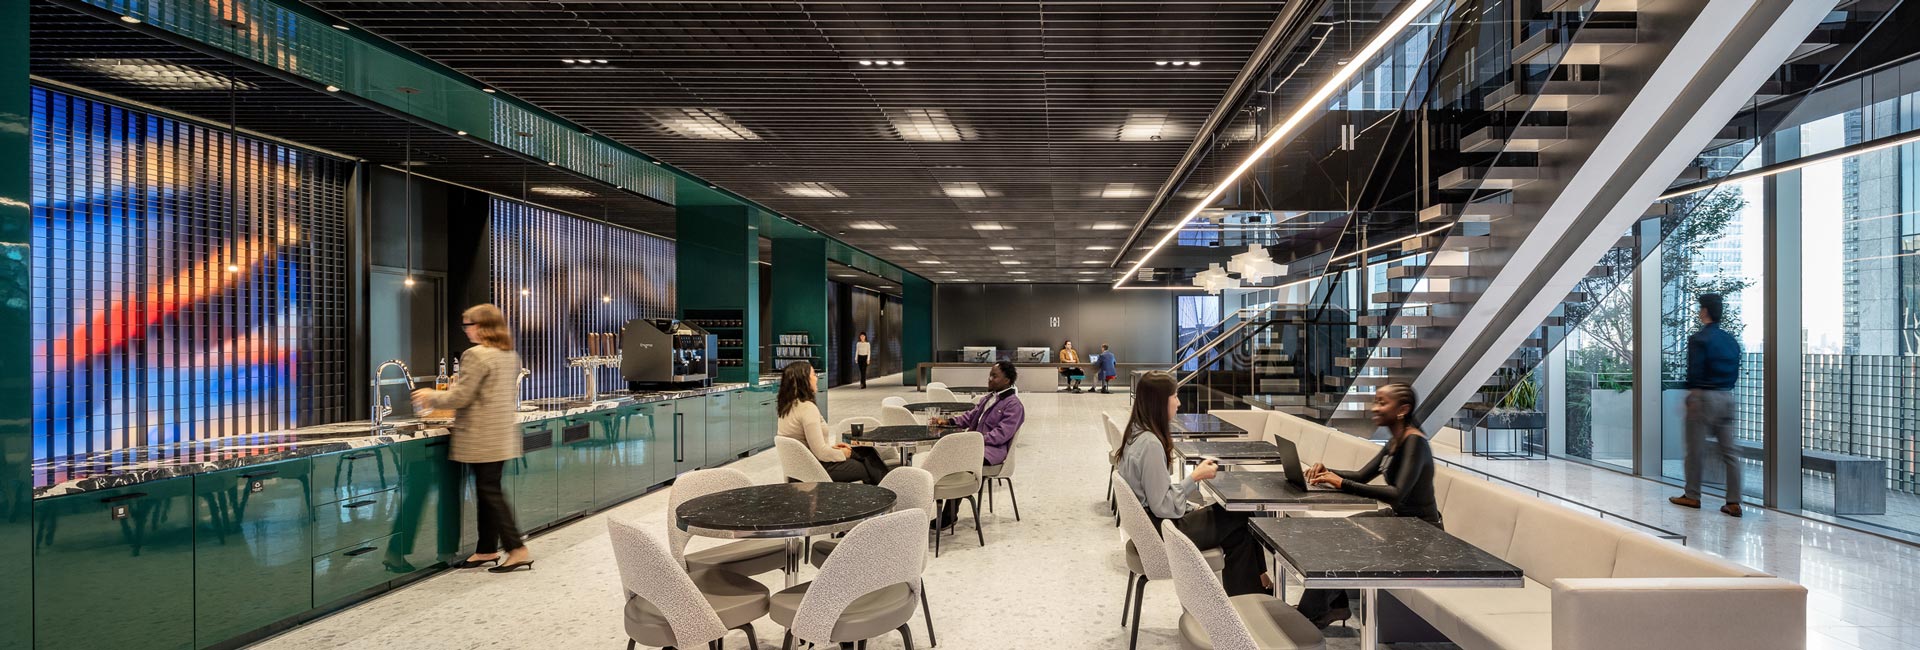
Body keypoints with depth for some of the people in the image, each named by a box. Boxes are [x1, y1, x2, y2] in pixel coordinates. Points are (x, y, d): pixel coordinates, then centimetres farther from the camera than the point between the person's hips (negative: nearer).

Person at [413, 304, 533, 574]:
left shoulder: (476, 355, -16)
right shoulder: (511, 355, 12)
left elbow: (460, 397, -16)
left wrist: (431, 397, 2)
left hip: (482, 439, -9)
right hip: (503, 437, 9)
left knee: (490, 493, -3)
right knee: (489, 493, 14)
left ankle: (517, 549, -3)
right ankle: (486, 550, 22)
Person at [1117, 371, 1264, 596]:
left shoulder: (1137, 434, 5)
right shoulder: (1150, 444, -25)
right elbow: (1162, 506, -24)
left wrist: (1194, 508, 8)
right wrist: (1195, 477, -15)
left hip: (1152, 524, 9)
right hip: (1160, 531, -9)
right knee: (1240, 523, 1)